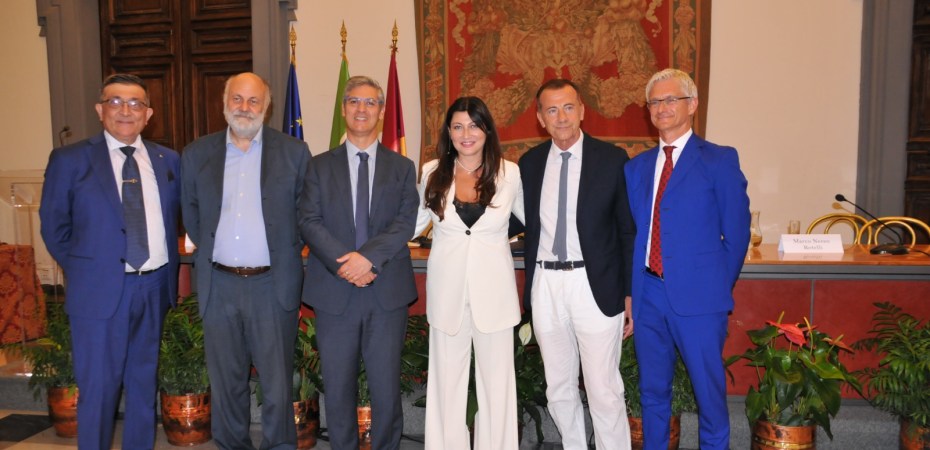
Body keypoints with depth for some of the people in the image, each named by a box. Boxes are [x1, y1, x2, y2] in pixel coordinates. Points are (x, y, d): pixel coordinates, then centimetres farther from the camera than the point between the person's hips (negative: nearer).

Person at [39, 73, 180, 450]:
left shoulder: (168, 160, 5)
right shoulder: (69, 160, -3)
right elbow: (53, 226, 3)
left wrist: (170, 271, 8)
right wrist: (82, 268, 5)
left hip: (155, 287, 4)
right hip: (100, 289, -3)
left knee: (144, 382, 16)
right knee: (98, 386, 4)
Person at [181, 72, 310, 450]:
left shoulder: (293, 152, 1)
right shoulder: (197, 154, 7)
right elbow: (190, 214, 16)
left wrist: (286, 252, 1)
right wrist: (209, 251, 10)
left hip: (272, 286, -2)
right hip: (218, 286, 3)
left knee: (277, 387, 2)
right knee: (225, 384, 14)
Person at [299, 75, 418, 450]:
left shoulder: (402, 168, 9)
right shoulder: (320, 166, 10)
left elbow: (407, 222, -3)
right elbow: (308, 221, -1)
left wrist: (369, 256, -18)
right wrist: (343, 263, -15)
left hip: (386, 292, 0)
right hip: (334, 292, 1)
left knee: (387, 390, 5)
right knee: (338, 391, 9)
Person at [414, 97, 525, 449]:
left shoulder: (510, 173, -1)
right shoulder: (432, 172, 2)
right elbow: (414, 222, 13)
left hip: (494, 290, -1)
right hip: (447, 289, 1)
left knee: (496, 380, 8)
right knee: (446, 380, 10)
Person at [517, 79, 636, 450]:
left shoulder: (612, 159, -2)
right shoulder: (529, 163, 8)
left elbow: (629, 231, 0)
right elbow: (528, 226, 11)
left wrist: (631, 294, -3)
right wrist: (530, 288, 3)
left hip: (595, 286, -3)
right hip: (545, 285, 4)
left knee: (604, 391, 0)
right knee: (558, 389, 15)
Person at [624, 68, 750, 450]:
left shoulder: (720, 160, -2)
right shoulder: (636, 167, 11)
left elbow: (736, 234, -2)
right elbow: (631, 232, 11)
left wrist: (717, 286, 0)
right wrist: (630, 288, 5)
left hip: (697, 297, -4)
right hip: (648, 294, 5)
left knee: (709, 392, 6)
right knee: (652, 391, 16)